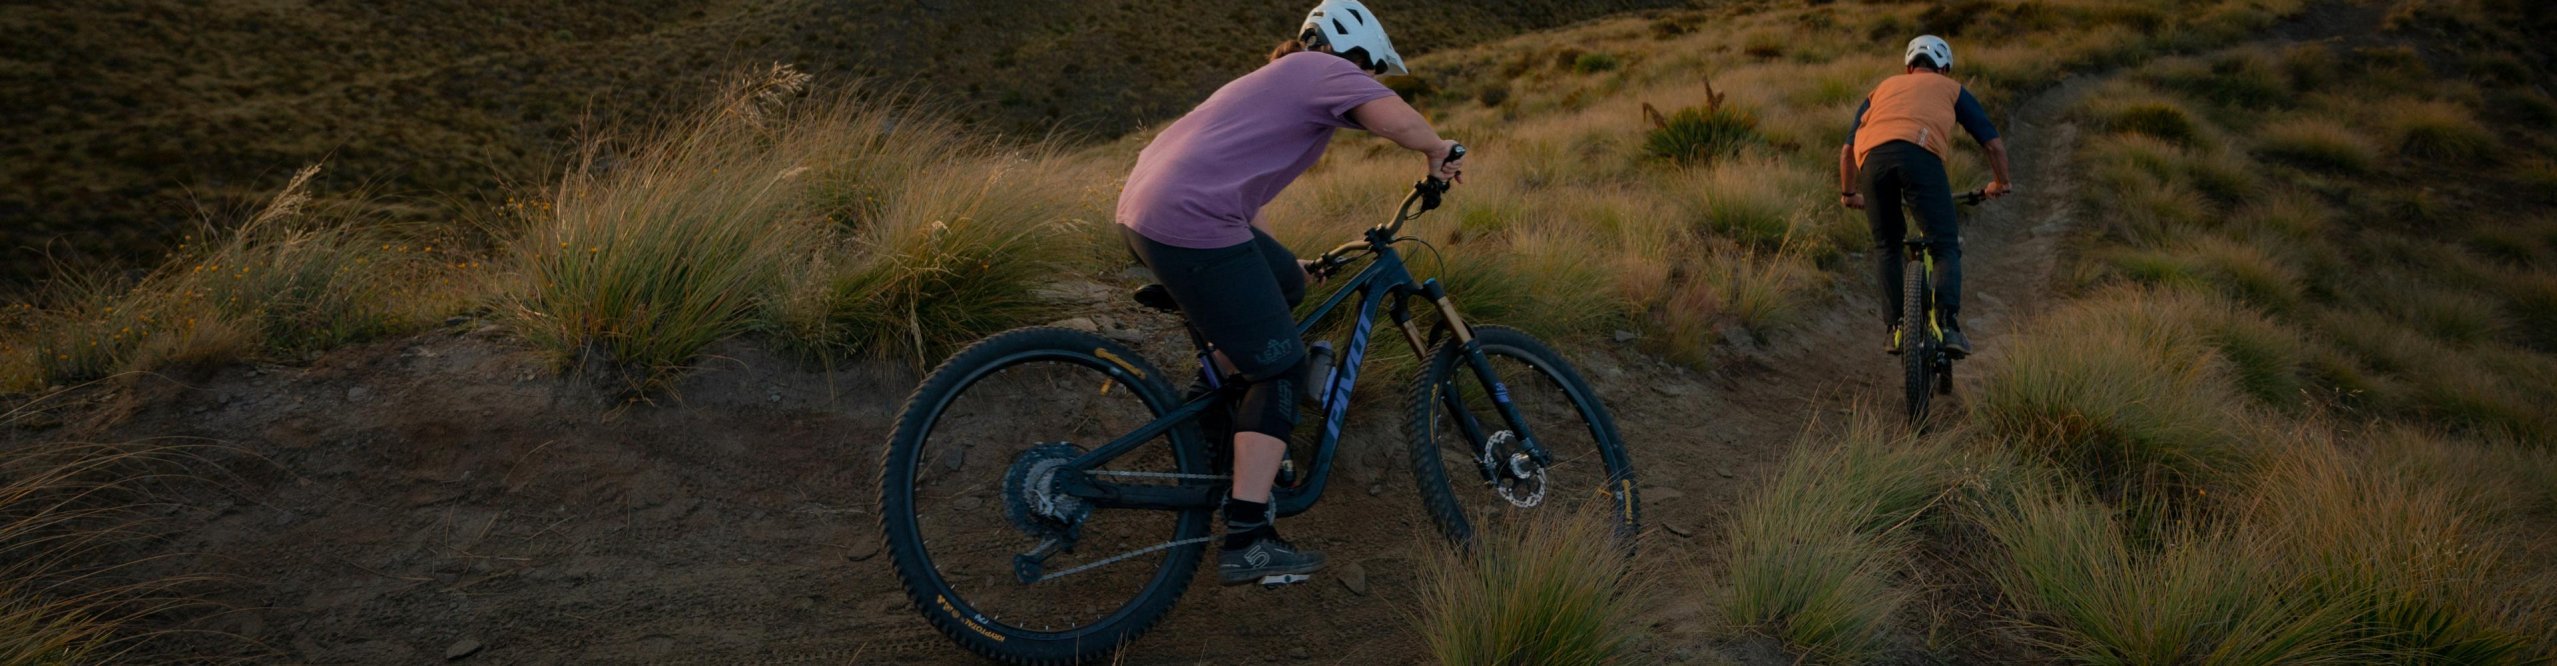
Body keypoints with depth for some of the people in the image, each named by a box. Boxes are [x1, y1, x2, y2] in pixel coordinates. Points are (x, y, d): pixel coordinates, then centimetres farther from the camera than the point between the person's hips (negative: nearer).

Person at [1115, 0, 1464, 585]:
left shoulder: (1273, 80, 30)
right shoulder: (1324, 70, 2)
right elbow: (1395, 117, -18)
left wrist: (1287, 263, 42)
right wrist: (1438, 151, 3)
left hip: (1144, 208, 10)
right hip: (1192, 226, -10)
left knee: (1288, 283, 28)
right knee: (1283, 371, -3)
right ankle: (1247, 541, -7)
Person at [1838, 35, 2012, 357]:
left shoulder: (1884, 87, 38)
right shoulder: (1951, 88, 32)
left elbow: (1847, 148, 34)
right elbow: (1994, 143, 28)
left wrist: (1848, 193, 47)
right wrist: (2000, 183, 46)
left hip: (1873, 156, 2)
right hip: (1920, 153, -2)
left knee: (1886, 247, 19)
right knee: (1946, 246, 6)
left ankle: (1896, 327, 10)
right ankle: (1948, 323, -12)